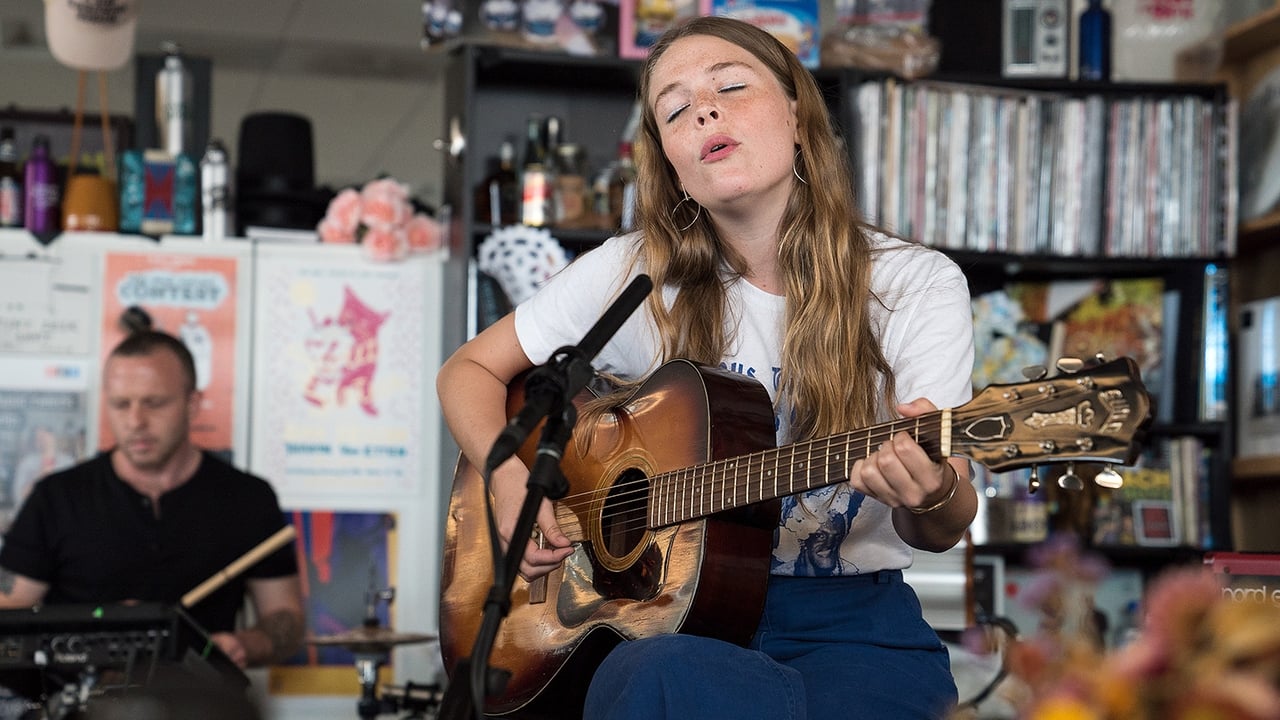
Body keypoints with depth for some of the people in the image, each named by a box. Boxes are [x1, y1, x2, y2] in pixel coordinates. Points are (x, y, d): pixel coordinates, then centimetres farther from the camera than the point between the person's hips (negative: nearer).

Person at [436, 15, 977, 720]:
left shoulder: (918, 285, -1)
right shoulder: (633, 275, 2)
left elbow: (940, 533, -6)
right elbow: (470, 368, 15)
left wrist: (933, 495, -31)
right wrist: (508, 475, -6)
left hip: (849, 621, 0)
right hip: (668, 612, 0)